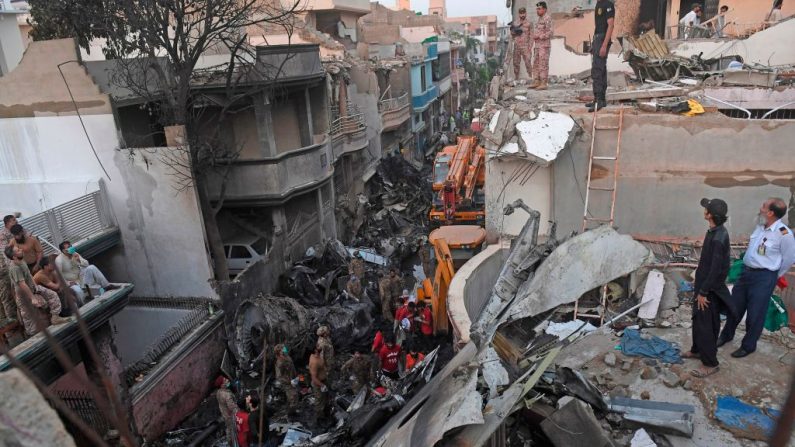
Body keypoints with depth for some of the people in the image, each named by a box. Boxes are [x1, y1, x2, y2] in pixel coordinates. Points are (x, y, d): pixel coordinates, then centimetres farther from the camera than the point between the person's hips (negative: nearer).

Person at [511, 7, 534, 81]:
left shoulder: (529, 23, 3)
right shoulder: (515, 24, 13)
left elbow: (531, 36, 0)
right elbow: (512, 35, 17)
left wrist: (530, 47, -10)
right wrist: (514, 31, -6)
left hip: (525, 46, -4)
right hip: (516, 46, 4)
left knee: (528, 62, -11)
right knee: (516, 63, 5)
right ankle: (516, 78, 12)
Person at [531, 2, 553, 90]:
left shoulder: (547, 18, -11)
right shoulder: (540, 19, 18)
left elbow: (550, 33, -19)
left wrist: (538, 36, -18)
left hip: (544, 46, -9)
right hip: (538, 46, 9)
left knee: (543, 65, -9)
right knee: (536, 64, 9)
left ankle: (543, 84, -8)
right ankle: (536, 83, 13)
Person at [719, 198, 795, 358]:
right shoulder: (760, 227, 2)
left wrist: (774, 276, 4)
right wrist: (747, 269, 15)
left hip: (764, 277, -7)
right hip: (746, 271, 7)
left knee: (755, 313, 6)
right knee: (735, 306, 17)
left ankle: (748, 345, 24)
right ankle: (727, 335, 37)